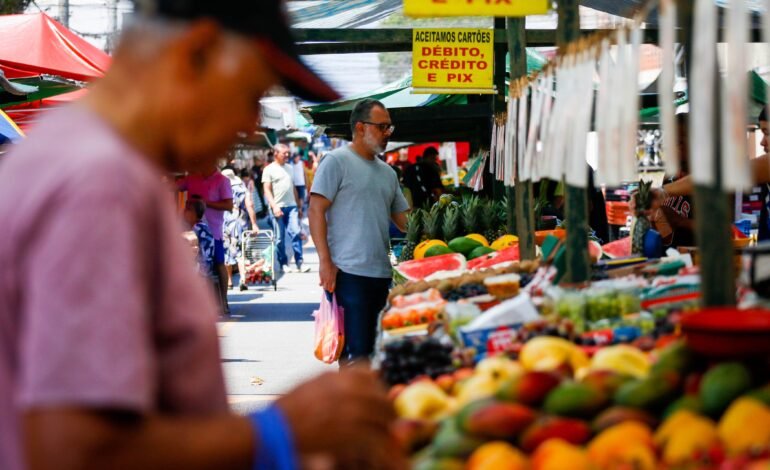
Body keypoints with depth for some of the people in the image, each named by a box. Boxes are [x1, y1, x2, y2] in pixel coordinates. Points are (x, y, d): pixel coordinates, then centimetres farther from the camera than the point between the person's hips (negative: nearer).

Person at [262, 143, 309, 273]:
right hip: (278, 207, -4)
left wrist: (299, 206, 19)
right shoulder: (269, 169, -2)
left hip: (292, 206, 4)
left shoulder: (289, 168, 15)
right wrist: (274, 206, -18)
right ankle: (283, 263, 12)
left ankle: (299, 263, -5)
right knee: (280, 238, 2)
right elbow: (267, 190, -7)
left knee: (296, 233, -6)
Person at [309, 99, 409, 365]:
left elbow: (403, 219, 23)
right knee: (355, 348, -10)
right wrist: (325, 261, -15)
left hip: (381, 273, 7)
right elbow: (316, 211, -8)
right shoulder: (337, 161, -3)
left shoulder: (387, 172, 18)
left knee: (370, 347, 11)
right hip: (348, 272, -7)